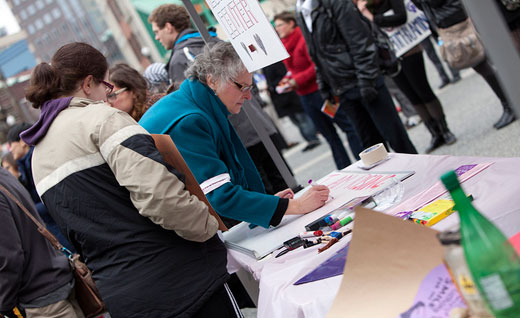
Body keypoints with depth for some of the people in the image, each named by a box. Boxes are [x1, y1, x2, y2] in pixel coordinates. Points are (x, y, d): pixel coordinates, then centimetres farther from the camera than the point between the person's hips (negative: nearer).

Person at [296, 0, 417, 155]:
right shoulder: (301, 17, 12)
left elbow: (361, 41, -14)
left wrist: (366, 81, -19)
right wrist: (324, 87, 14)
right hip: (343, 92, 6)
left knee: (395, 136, -2)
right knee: (370, 141, 10)